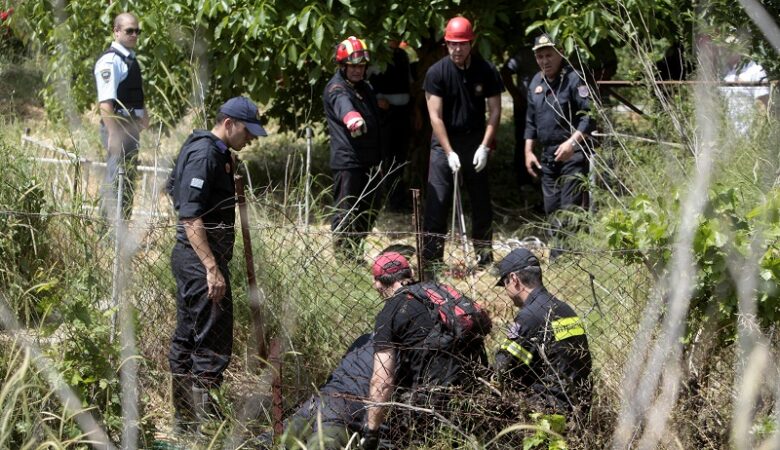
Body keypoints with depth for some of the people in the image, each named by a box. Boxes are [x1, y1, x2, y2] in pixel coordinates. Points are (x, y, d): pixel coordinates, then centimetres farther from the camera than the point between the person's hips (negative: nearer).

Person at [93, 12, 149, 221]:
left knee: (129, 180, 16)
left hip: (132, 126, 10)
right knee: (116, 180, -11)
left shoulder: (131, 59, 15)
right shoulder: (110, 60, -15)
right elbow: (105, 102, -22)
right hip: (117, 125, -10)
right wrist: (113, 134, -27)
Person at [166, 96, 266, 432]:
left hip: (189, 258, 11)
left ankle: (184, 421, 21)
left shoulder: (218, 153, 16)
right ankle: (204, 423, -6)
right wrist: (212, 269, -26)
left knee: (186, 338, 14)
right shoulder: (204, 155, -16)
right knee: (213, 342, -8)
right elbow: (191, 218, -22)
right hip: (201, 258, -11)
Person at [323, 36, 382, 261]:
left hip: (369, 160, 9)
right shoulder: (336, 89, -11)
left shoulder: (364, 87, 18)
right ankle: (343, 255, 3)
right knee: (346, 211, -5)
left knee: (368, 211, 14)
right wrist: (352, 118, -59)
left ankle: (356, 252, 27)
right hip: (347, 160, -9)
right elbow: (343, 105, -37)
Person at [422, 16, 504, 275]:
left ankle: (484, 256, 22)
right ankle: (430, 261, -5)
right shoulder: (437, 72, -10)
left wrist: (484, 147, -9)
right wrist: (449, 152, -16)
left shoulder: (486, 71, -5)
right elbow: (435, 115, -11)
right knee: (437, 203, -7)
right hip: (445, 142, -2)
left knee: (482, 202, 9)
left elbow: (494, 111, -1)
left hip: (476, 144, 2)